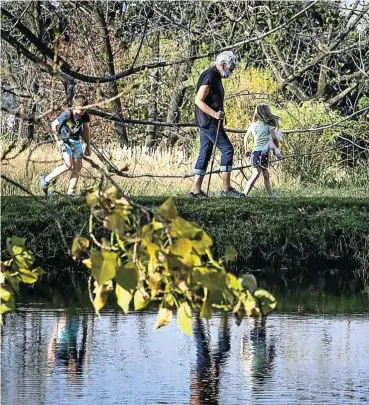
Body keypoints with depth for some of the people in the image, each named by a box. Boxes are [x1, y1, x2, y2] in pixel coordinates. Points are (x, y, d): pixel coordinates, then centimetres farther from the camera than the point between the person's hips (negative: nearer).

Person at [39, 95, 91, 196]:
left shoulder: (85, 115, -9)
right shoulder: (67, 115, -25)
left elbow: (86, 129, 9)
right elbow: (53, 125, -12)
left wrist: (88, 145, 13)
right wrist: (58, 141, -14)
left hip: (76, 141, 6)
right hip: (65, 140, -6)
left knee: (78, 167, 0)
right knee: (68, 165, -20)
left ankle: (71, 192, 8)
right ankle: (46, 180, -6)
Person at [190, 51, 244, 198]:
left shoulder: (216, 76, 17)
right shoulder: (209, 76, -15)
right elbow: (199, 100, -20)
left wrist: (218, 115, 22)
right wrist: (214, 114, -28)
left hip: (207, 122, 10)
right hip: (209, 121, -10)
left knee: (205, 153, 8)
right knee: (227, 149, -11)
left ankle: (196, 189, 6)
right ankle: (226, 188, -11)